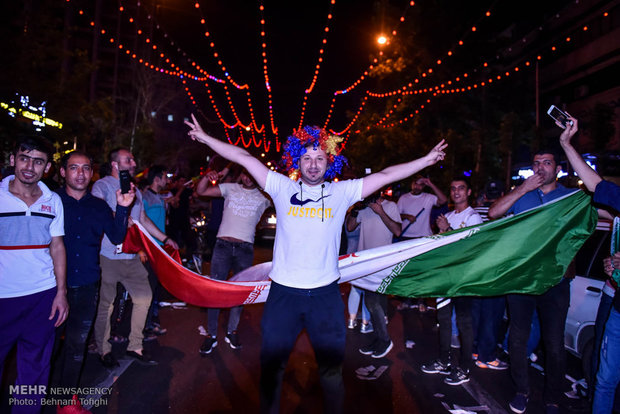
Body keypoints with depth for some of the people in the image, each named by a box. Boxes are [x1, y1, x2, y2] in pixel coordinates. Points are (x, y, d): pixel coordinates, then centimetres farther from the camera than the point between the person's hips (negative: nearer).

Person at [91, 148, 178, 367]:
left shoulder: (135, 190, 18)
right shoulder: (103, 185, -2)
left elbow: (143, 220, 23)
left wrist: (164, 238, 21)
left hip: (131, 256, 7)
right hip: (108, 256, -6)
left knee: (144, 297, 6)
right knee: (105, 304, 3)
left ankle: (135, 346, 20)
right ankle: (104, 349, 22)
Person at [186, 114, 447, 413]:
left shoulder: (342, 192, 2)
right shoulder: (282, 188, 2)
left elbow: (386, 175, 2)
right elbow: (246, 158, 2)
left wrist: (427, 160, 3)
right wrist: (205, 137, 5)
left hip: (326, 293, 0)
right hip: (283, 292, 0)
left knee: (332, 366, 16)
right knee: (272, 364, 14)